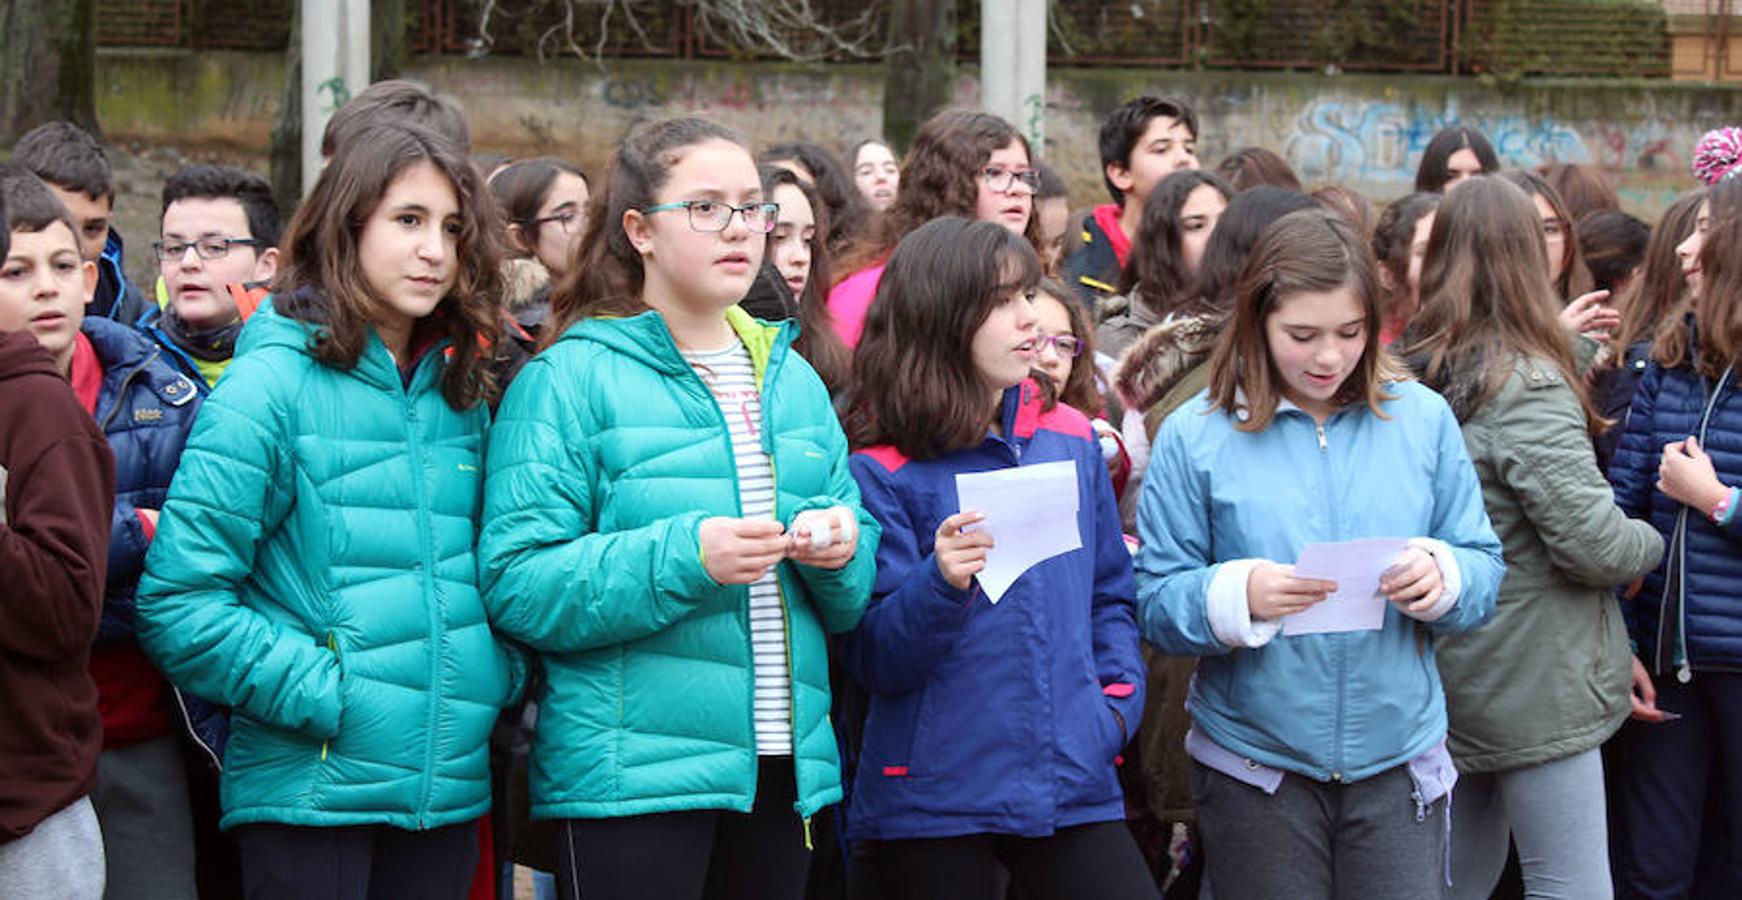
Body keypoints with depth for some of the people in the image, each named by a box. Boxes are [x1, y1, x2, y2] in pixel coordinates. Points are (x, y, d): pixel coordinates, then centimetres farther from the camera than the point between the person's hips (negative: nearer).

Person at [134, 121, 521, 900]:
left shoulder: (461, 395, 12)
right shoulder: (274, 382, -7)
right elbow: (177, 602, -11)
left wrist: (500, 674, 4)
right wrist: (324, 693, -15)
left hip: (447, 793, 6)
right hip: (308, 793, -6)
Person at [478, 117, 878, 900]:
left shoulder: (793, 380, 15)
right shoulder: (572, 379, -4)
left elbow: (852, 598, 17)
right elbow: (517, 585, -13)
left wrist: (840, 548, -5)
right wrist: (684, 558, -23)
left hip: (783, 767, 6)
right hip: (631, 776, -6)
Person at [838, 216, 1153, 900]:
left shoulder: (1070, 440, 8)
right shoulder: (884, 470, -7)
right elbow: (873, 660, -9)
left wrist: (1119, 698, 3)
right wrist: (941, 583, -26)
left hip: (1074, 784, 4)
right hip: (930, 805, -4)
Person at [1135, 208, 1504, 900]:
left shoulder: (1422, 420, 3)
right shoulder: (1196, 435, -3)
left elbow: (1485, 570, 6)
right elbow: (1154, 602, -5)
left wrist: (1443, 577, -16)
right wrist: (1237, 596, -24)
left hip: (1398, 758, 1)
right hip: (1254, 765, -1)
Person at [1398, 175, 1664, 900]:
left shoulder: (1412, 373, 4)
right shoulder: (1527, 387, -19)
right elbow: (1594, 543, -20)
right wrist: (1651, 542, 1)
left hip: (1451, 675, 8)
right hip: (1535, 688, -8)